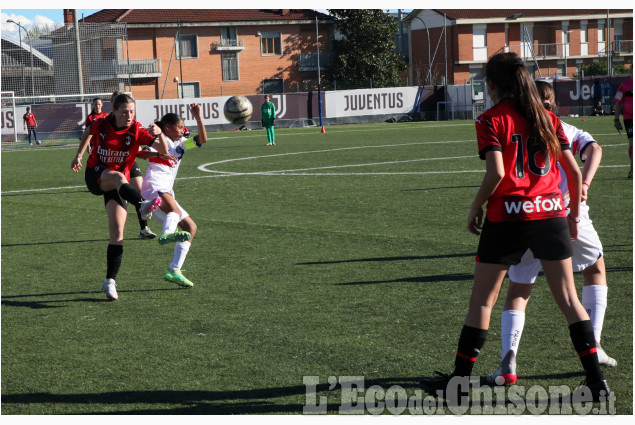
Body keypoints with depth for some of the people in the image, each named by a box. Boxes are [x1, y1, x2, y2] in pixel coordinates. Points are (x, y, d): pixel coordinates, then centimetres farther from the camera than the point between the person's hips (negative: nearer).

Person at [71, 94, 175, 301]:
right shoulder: (101, 124, -8)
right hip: (95, 175, 0)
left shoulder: (136, 131, -13)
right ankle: (142, 205, -66)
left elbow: (163, 150, -23)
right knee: (118, 177, -37)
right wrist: (79, 155, 15)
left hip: (118, 181, 0)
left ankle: (110, 281, -5)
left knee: (117, 231, -11)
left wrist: (159, 134, -42)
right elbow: (89, 134, 17)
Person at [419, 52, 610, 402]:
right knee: (568, 299, 8)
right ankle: (596, 380, 4)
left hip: (507, 216, -4)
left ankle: (459, 380, 11)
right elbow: (574, 170, 8)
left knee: (482, 300, 6)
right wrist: (574, 213, 18)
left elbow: (496, 172, -15)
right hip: (551, 214, 4)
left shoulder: (491, 120, -4)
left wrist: (476, 207, -2)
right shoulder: (548, 118, 10)